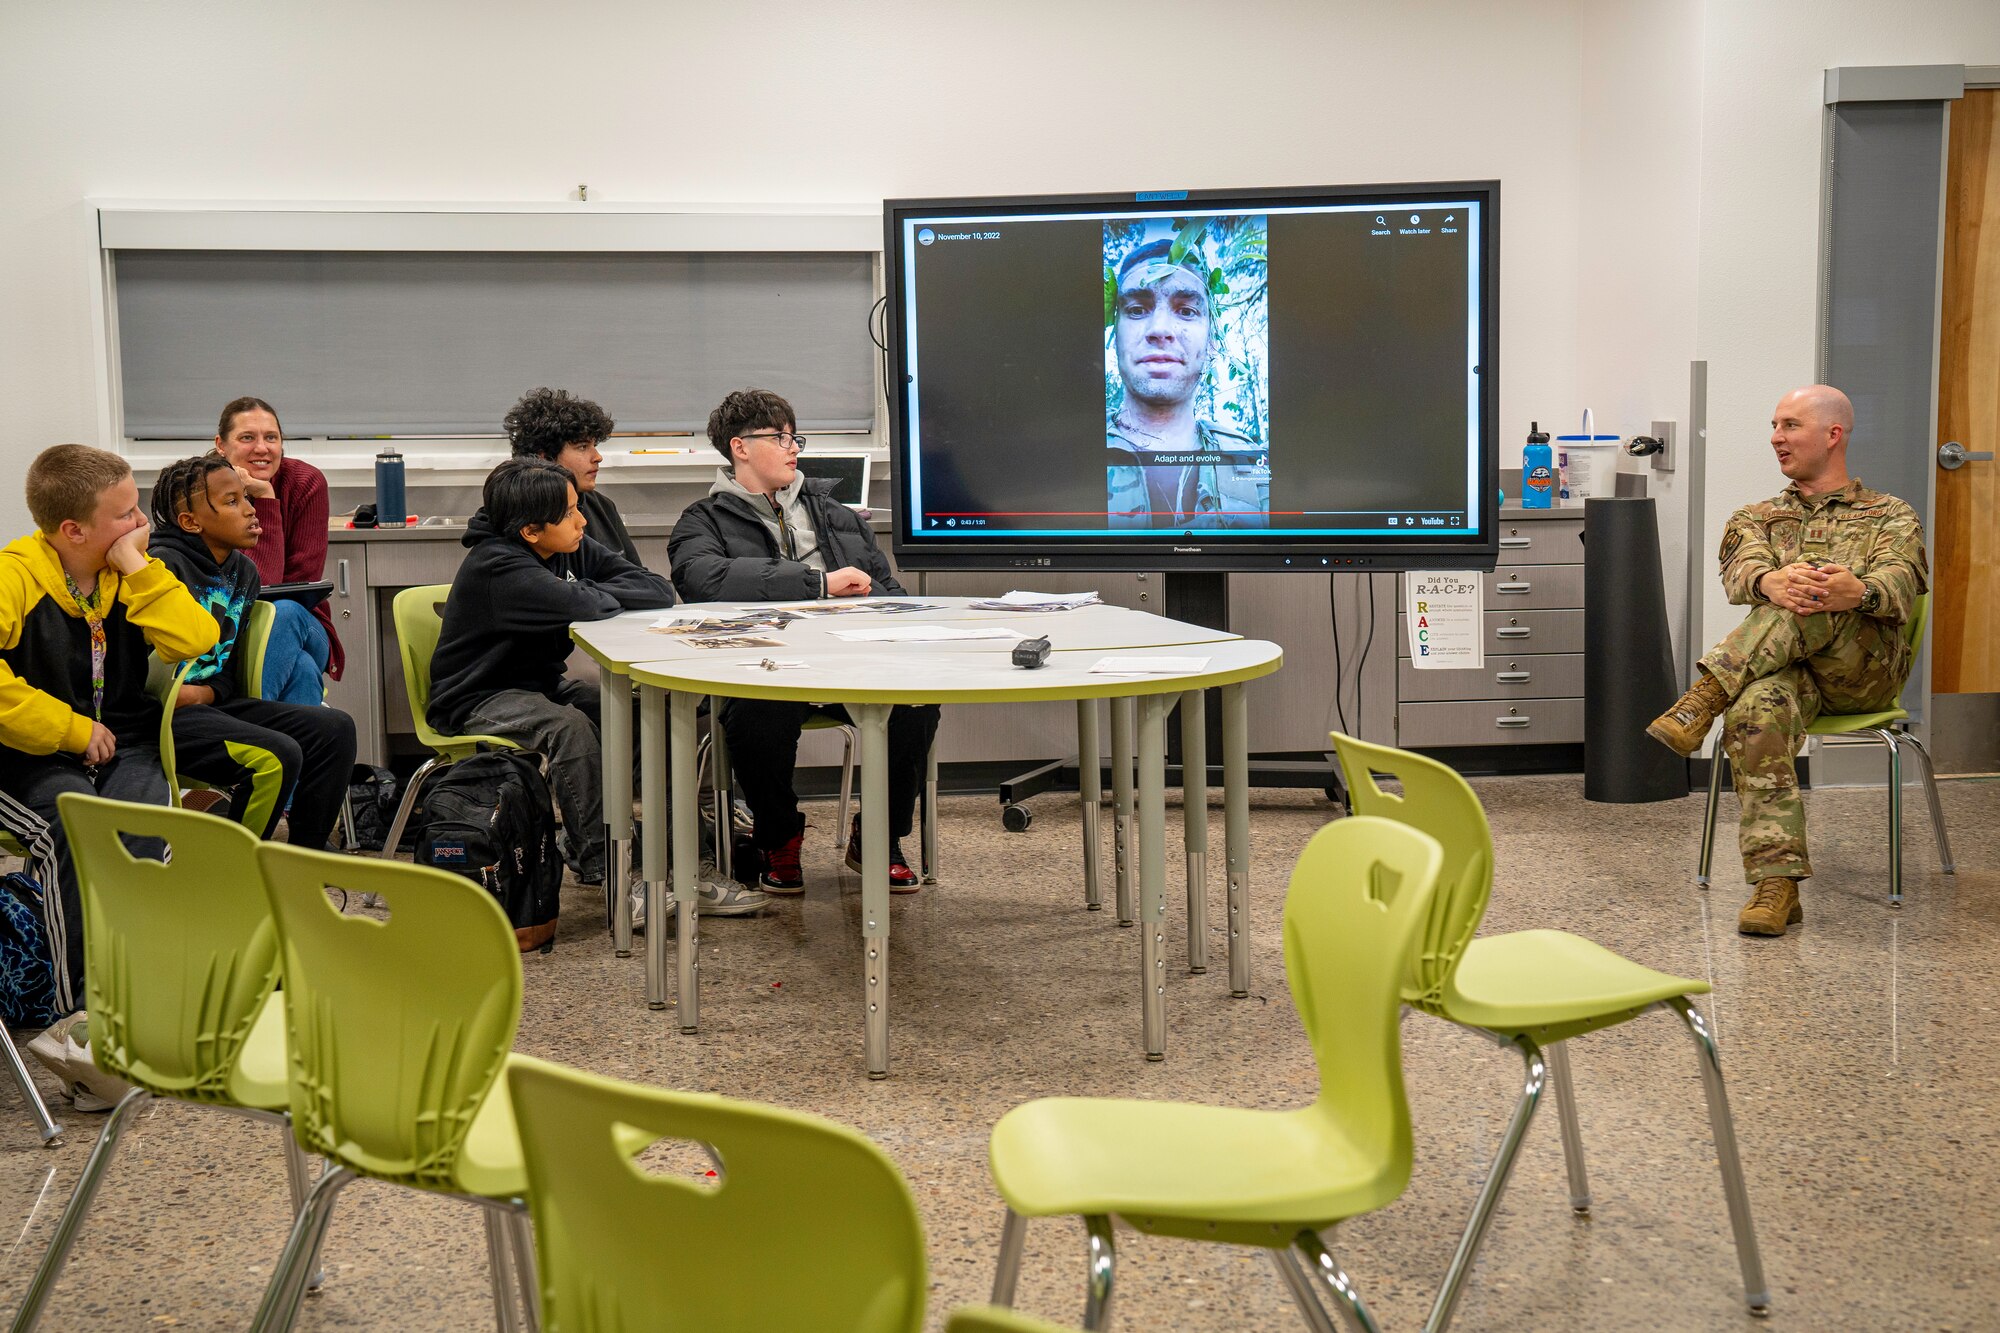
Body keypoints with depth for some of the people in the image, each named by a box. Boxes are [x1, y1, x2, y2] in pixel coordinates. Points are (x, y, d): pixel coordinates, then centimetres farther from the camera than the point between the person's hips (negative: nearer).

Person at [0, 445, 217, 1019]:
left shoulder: (132, 576, 8)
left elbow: (196, 641, -7)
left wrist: (139, 568, -10)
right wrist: (73, 731, -18)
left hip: (120, 744, 4)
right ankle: (83, 1008, -22)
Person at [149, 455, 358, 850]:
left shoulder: (244, 572, 13)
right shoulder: (163, 566, -12)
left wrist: (208, 691, 0)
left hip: (212, 702, 9)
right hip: (161, 716, -9)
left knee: (335, 728, -2)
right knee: (277, 755, -27)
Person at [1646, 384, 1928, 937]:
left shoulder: (1891, 517, 19)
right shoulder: (1755, 518, 26)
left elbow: (1899, 584, -5)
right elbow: (1740, 571, 0)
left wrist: (1859, 592, -32)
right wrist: (1770, 581, -27)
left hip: (1866, 669, -1)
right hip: (1781, 667, 1)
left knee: (1821, 601, -33)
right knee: (1755, 711, -36)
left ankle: (1705, 697, -38)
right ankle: (1777, 883, -41)